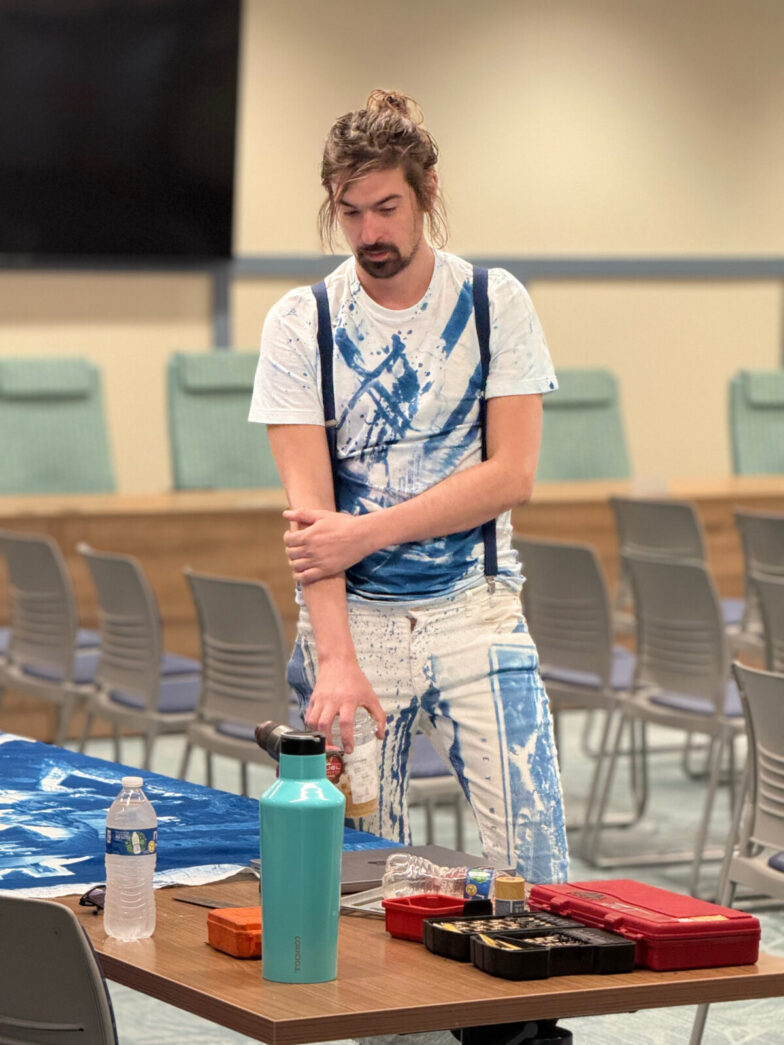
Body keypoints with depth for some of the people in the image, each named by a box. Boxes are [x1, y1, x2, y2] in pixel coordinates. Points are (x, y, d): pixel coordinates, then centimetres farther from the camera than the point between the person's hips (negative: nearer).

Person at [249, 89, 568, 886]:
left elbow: (511, 474, -5)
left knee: (534, 870, -8)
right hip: (352, 619, 0)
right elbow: (310, 504, -8)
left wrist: (365, 532, -14)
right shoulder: (299, 325, 0)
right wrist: (335, 657, -21)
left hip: (478, 618, 0)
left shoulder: (495, 304, 2)